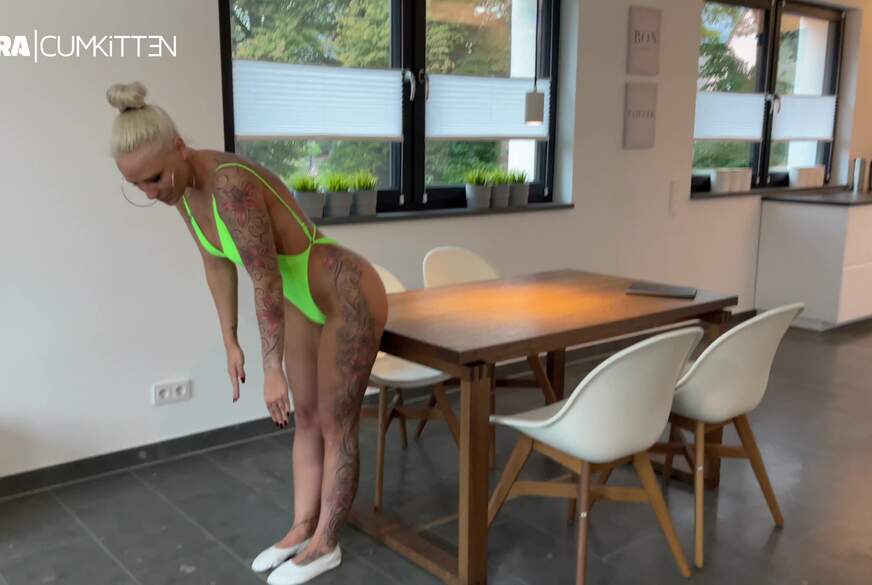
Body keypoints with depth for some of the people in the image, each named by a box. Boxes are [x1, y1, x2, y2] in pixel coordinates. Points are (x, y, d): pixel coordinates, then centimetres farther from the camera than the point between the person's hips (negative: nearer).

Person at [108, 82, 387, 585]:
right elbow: (218, 264, 7)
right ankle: (303, 528, 33)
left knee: (336, 426, 6)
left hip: (350, 299, -9)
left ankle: (325, 544, 24)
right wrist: (231, 343, 12)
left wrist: (272, 370, -21)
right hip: (305, 300, 9)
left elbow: (266, 281, -29)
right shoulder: (183, 186, -5)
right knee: (306, 418, 17)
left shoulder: (231, 184, -33)